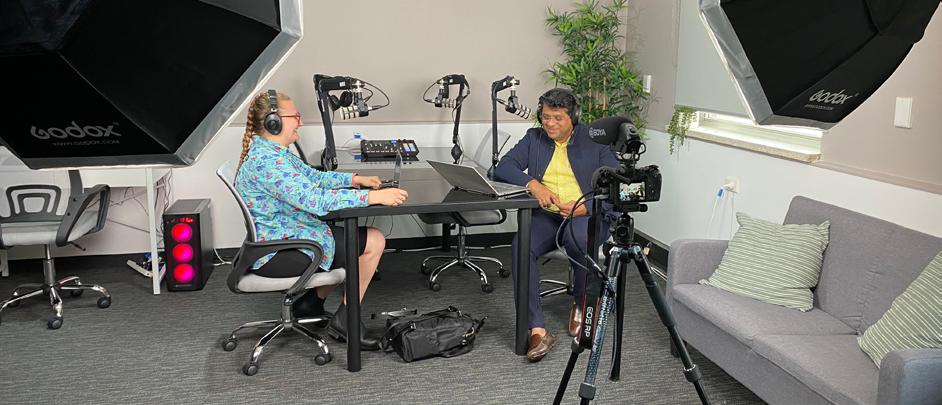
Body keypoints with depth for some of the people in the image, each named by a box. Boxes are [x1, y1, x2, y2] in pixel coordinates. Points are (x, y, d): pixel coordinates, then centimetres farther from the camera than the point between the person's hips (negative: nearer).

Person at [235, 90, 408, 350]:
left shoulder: (272, 152, 9)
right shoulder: (266, 161, -25)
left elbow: (314, 177, 19)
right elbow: (314, 200, -32)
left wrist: (356, 180, 6)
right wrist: (372, 197, -32)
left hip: (279, 240, 11)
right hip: (277, 254, -11)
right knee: (373, 241, -8)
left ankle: (311, 302, 21)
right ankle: (345, 319, 3)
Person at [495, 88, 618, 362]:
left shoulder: (594, 140, 5)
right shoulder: (534, 138, 13)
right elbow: (503, 167, 3)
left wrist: (586, 207, -19)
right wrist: (533, 184, -16)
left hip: (587, 215, -2)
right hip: (546, 215, 2)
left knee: (577, 237, -37)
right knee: (520, 247, -30)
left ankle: (582, 301, -6)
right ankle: (537, 330, -29)